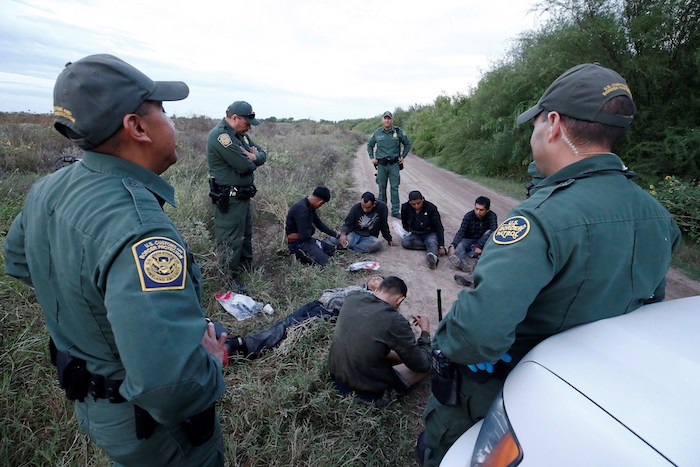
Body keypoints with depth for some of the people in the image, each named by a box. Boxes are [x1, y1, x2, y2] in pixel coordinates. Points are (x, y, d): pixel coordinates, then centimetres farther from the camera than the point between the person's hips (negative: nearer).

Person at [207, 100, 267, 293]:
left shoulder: (241, 134, 11)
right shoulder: (220, 135, -20)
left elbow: (262, 155, 10)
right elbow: (246, 166, -26)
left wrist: (253, 157, -13)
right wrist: (251, 158, -3)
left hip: (243, 195, 10)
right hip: (229, 198, -10)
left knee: (246, 233, 21)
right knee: (231, 239, 0)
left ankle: (247, 267, 38)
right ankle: (231, 277, 15)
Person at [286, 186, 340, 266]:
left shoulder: (310, 206, 3)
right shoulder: (301, 208, -28)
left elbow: (319, 224, 16)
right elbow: (304, 234, -28)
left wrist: (335, 234, 20)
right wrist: (311, 229, -5)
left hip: (306, 239, 10)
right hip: (297, 242, -10)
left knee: (332, 249, 13)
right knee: (325, 262, -17)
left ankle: (304, 253, 11)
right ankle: (300, 255, -1)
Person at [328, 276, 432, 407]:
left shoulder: (352, 297, -10)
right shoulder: (395, 321, -26)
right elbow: (422, 365, -12)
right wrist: (425, 331, 1)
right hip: (367, 393, -7)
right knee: (425, 365, 7)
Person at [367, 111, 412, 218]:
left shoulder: (398, 132, 0)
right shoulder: (377, 133, 3)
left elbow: (408, 144, 13)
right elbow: (369, 145, 19)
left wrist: (403, 157, 7)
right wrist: (372, 158, 9)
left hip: (394, 164, -1)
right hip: (381, 164, 1)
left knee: (394, 188, -2)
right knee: (381, 187, 7)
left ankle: (395, 211, 4)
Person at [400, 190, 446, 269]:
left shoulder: (431, 208, -18)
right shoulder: (405, 208, -11)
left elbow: (439, 227, -18)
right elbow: (404, 223, 10)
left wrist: (441, 246, -24)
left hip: (430, 233, -3)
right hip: (415, 234, 3)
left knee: (432, 242, -37)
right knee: (404, 242, -29)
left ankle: (433, 257, -70)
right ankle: (433, 248, -27)